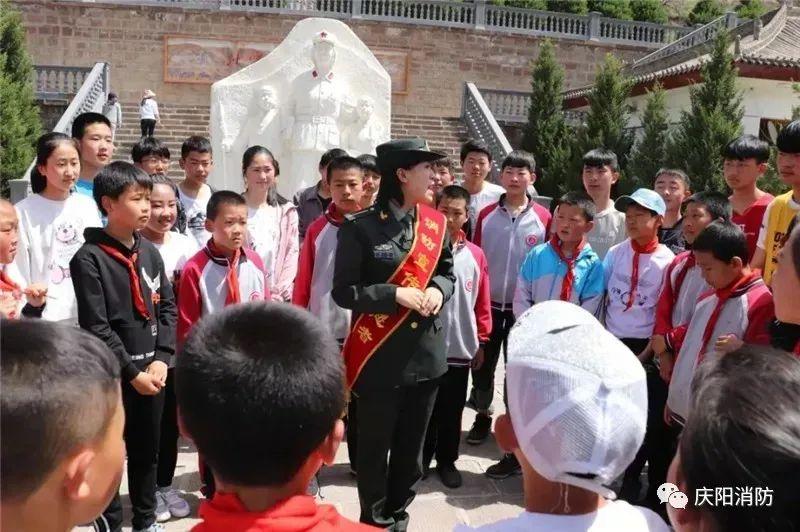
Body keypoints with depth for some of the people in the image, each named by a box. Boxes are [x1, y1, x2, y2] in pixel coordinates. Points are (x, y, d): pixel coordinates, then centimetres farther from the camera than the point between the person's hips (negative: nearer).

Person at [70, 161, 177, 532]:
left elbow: (167, 307, 7)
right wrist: (132, 372, -13)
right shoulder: (89, 259, -11)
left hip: (152, 371, 5)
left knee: (147, 450, 17)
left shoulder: (150, 252, 7)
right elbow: (96, 328, -14)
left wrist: (161, 359, -5)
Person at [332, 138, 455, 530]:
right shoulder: (360, 227, -12)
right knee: (375, 447, 11)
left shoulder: (435, 223, 3)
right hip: (380, 356, -5)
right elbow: (343, 291, -11)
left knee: (411, 447, 18)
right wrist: (395, 295, -20)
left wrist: (438, 290, -6)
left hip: (426, 354, 5)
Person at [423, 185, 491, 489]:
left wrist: (481, 341, 7)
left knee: (452, 411, 14)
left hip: (460, 347, 2)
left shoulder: (475, 255, 0)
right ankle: (420, 458, 31)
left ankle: (447, 460, 31)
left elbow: (482, 302, 5)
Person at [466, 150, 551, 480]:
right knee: (481, 367, 13)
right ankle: (483, 415, 42)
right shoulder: (487, 215, 0)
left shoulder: (543, 218, -5)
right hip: (489, 306, 2)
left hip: (524, 310, -2)